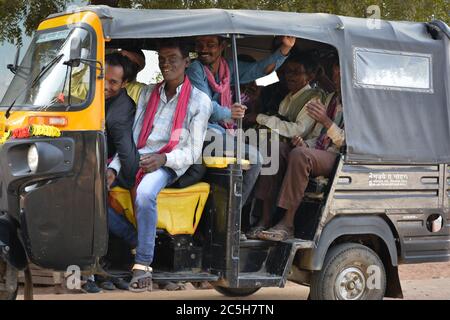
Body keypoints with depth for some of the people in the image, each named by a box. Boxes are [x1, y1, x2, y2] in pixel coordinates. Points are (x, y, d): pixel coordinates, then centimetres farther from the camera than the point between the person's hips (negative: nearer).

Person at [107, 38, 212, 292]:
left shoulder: (199, 100, 5)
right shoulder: (148, 93, 20)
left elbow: (193, 152, -1)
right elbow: (131, 137, 14)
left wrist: (163, 159, -21)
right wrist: (114, 169, -4)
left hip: (168, 164, -5)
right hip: (136, 158, 5)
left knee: (144, 193, -38)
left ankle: (144, 263, -26)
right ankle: (136, 240, -7)